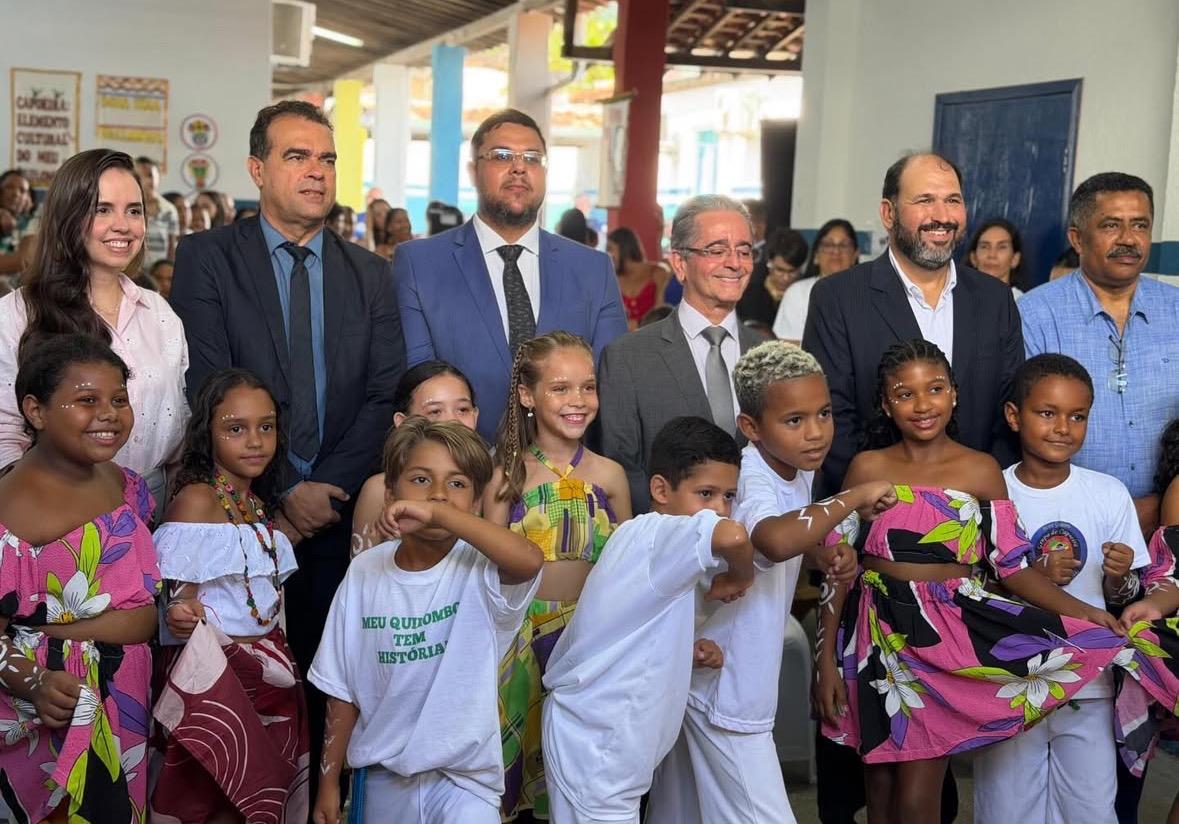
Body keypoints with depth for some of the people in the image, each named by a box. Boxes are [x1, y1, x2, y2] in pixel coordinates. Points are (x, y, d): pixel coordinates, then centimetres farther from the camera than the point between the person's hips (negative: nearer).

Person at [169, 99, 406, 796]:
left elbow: (387, 396, 2)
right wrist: (281, 495, -11)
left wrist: (327, 489, -9)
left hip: (342, 514, 2)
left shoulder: (371, 274, 9)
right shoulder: (207, 258, 0)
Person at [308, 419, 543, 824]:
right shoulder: (365, 571, -4)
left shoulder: (479, 570, -15)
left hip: (462, 774, -3)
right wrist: (329, 780, 7)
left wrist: (438, 513, -42)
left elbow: (530, 560, -40)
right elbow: (344, 690, 4)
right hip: (380, 774, 3)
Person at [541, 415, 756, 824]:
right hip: (595, 743, -10)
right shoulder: (655, 533, -18)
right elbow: (732, 536, -39)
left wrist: (689, 652, 1)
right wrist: (741, 576, -18)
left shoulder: (644, 541, 12)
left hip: (601, 734, 10)